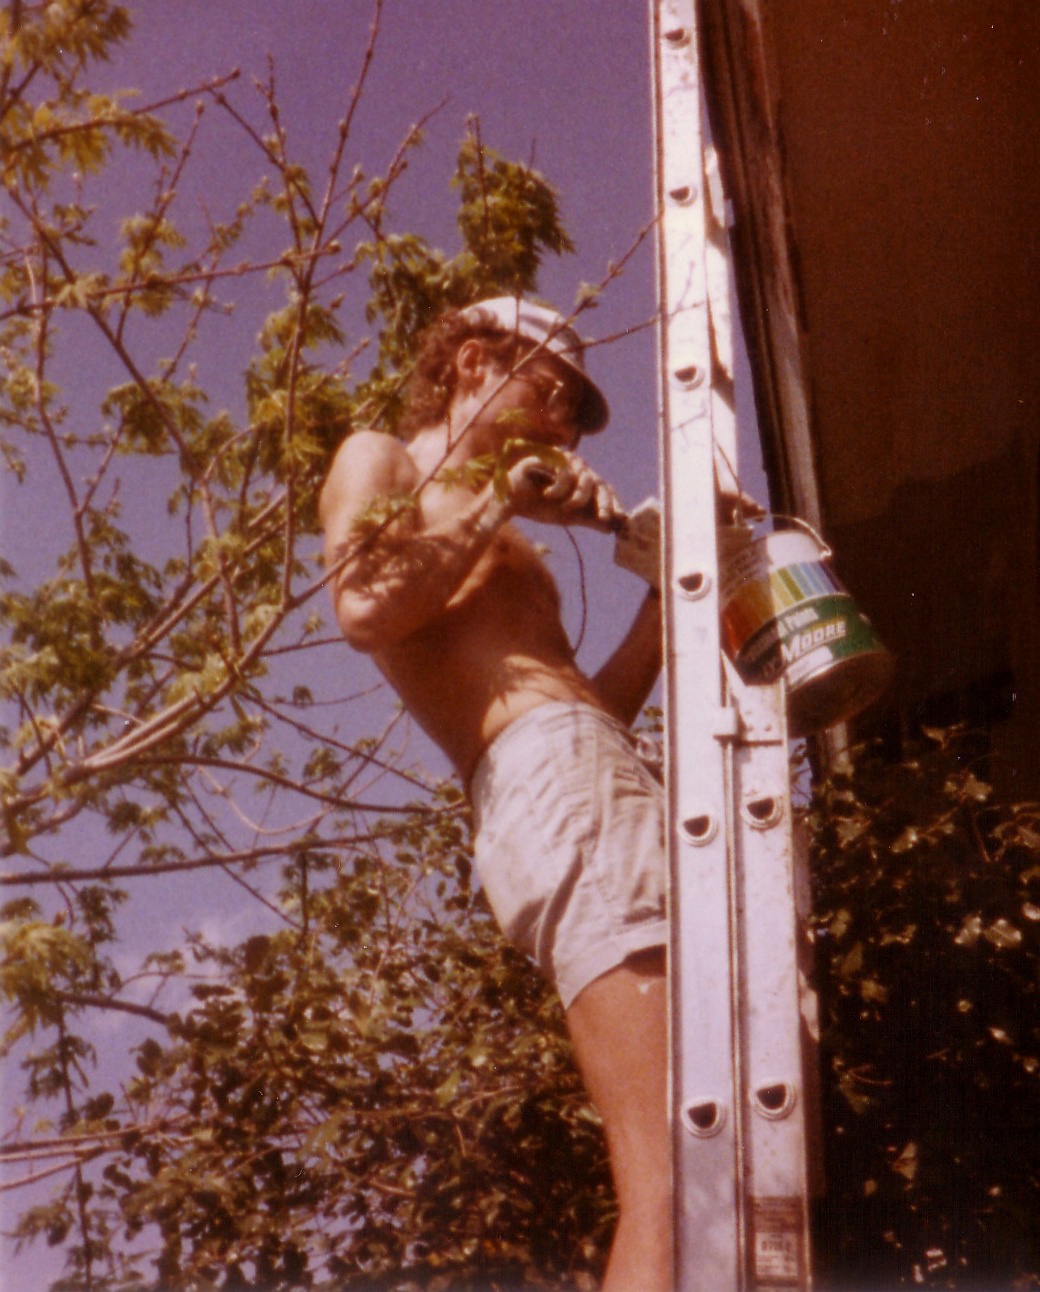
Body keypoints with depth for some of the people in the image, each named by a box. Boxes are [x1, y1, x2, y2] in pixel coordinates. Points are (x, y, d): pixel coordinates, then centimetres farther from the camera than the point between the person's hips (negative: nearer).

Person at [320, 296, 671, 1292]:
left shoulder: (489, 535, 37)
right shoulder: (379, 461, 15)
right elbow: (364, 609, -7)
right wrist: (500, 502, 1)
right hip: (552, 783, -9)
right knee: (665, 1183, -24)